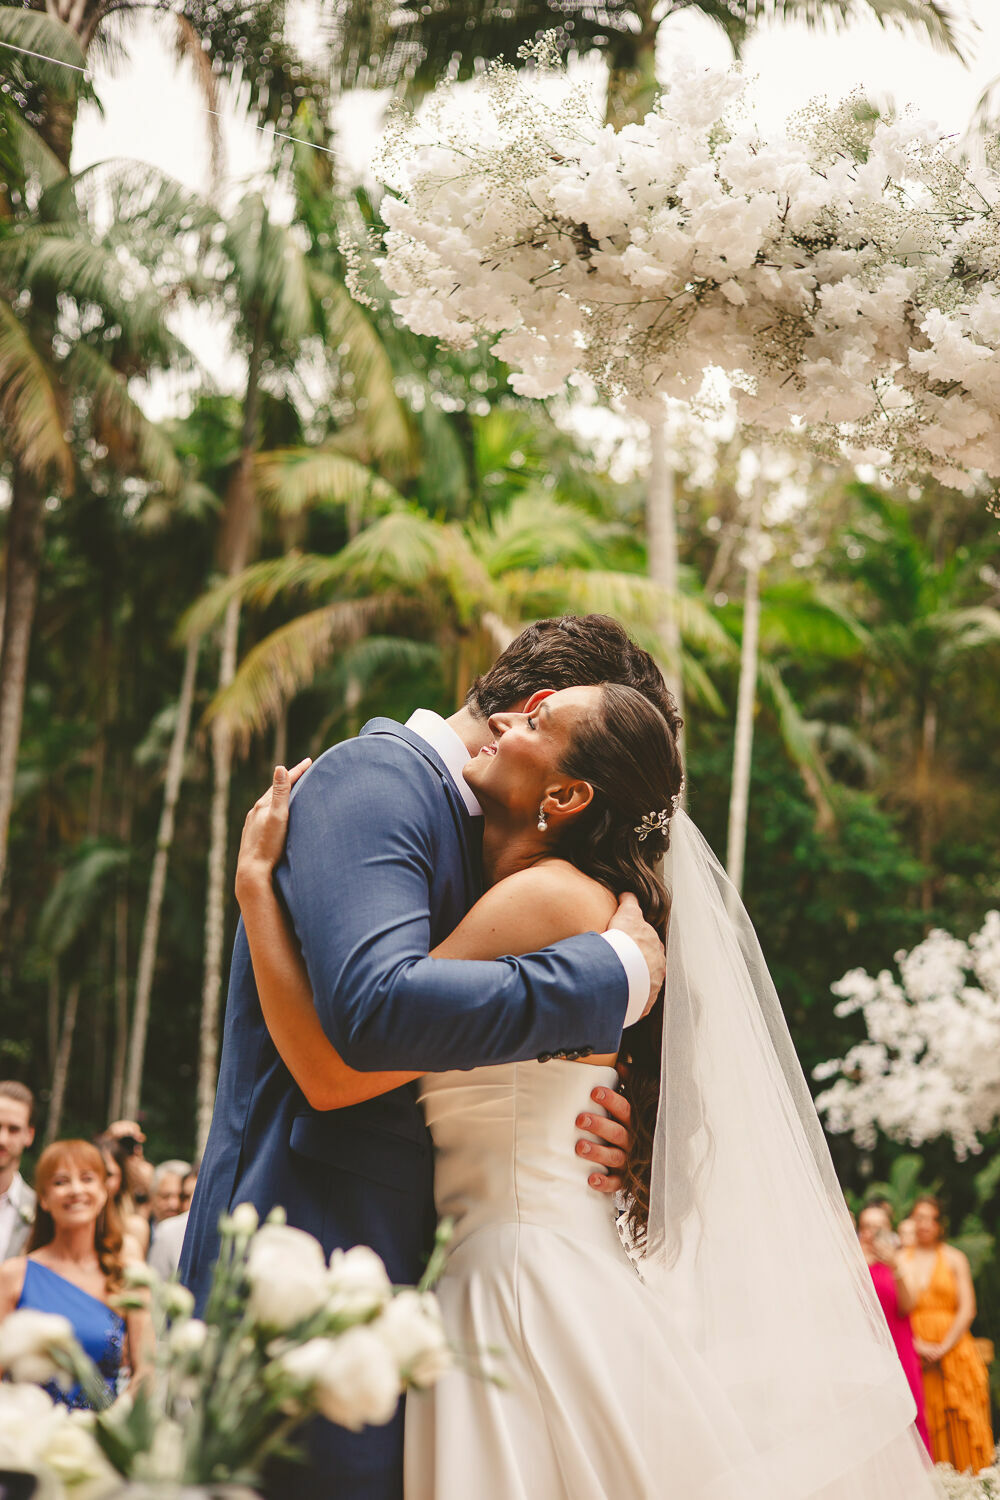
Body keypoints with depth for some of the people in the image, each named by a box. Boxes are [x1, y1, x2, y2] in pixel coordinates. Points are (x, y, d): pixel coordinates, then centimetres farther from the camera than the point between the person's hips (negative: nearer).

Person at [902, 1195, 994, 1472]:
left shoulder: (954, 1258, 7)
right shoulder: (901, 1259, 9)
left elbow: (967, 1310, 0)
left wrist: (943, 1348, -9)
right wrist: (918, 1345, -9)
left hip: (954, 1352, 0)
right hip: (915, 1355, 0)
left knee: (961, 1428, -3)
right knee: (924, 1427, -4)